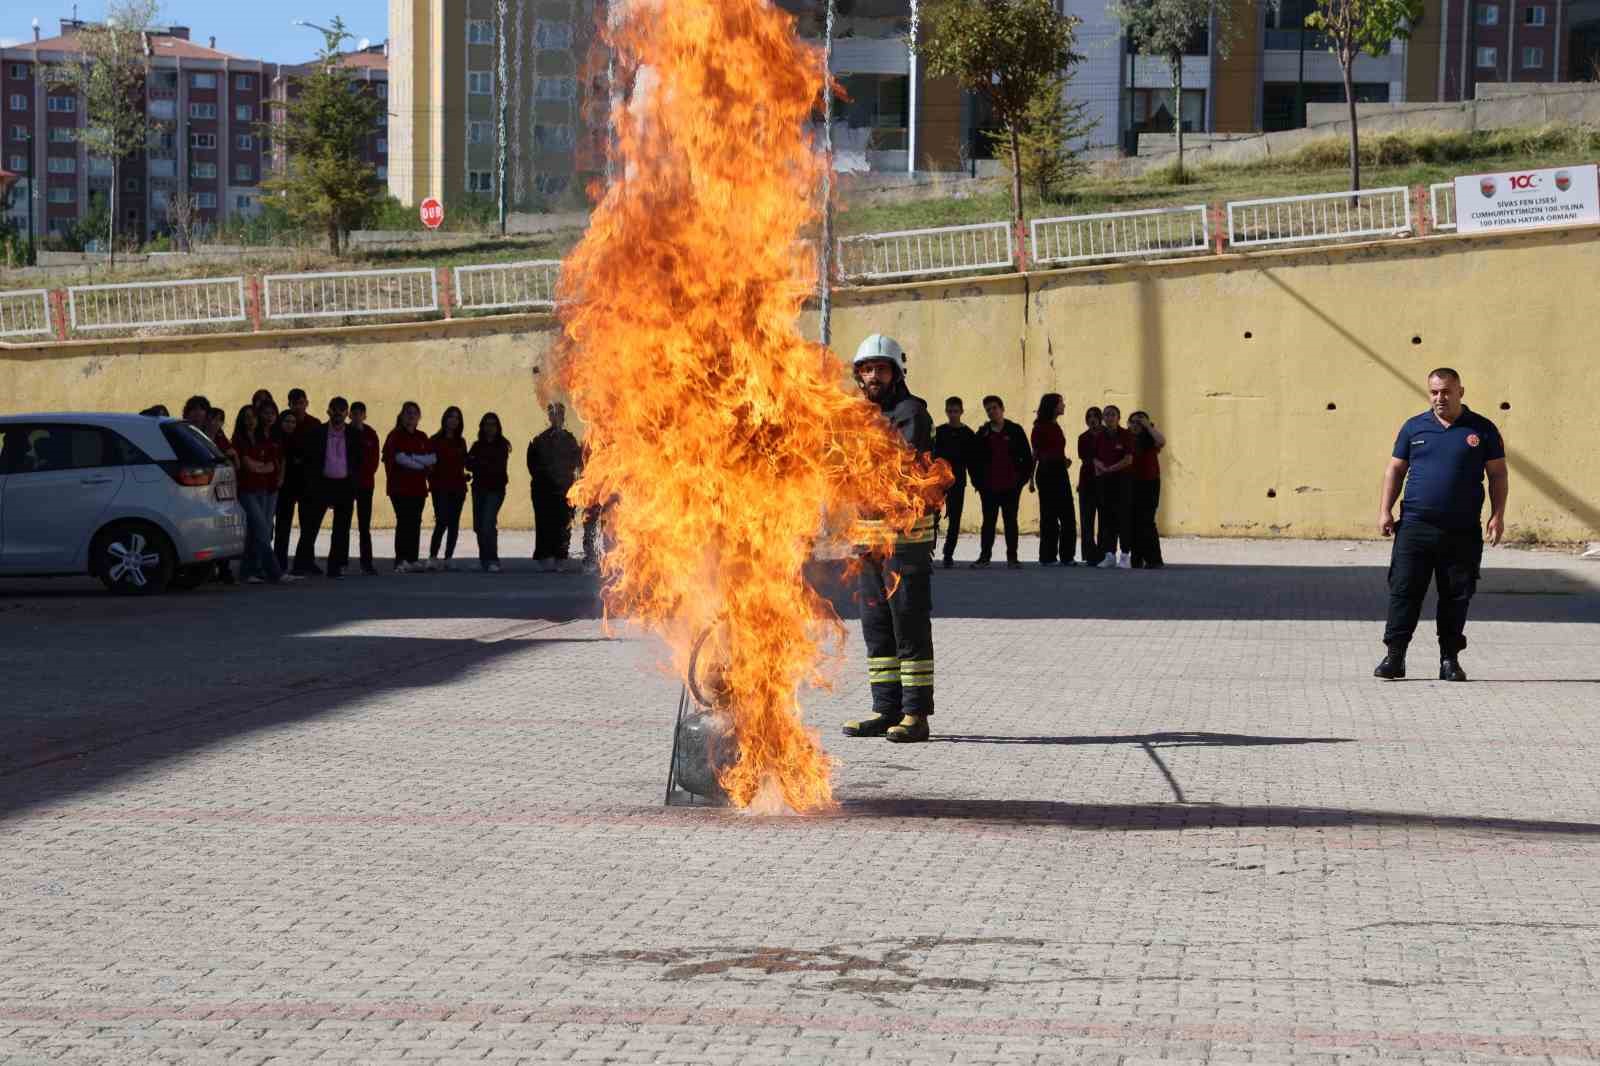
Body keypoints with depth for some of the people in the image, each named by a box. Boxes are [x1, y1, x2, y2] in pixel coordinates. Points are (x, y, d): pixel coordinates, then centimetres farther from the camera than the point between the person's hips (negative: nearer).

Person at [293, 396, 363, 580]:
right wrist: (311, 484, -4)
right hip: (322, 484, -2)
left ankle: (336, 567, 12)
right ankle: (302, 566, 0)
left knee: (341, 530, 4)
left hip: (345, 486, 2)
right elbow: (307, 460, 1)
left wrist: (354, 487, 1)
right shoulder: (316, 434, 1)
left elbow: (358, 462, 7)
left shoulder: (354, 436, 5)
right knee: (310, 526, -4)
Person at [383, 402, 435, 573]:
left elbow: (433, 458, 3)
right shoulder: (395, 435, -1)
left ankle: (412, 560, 6)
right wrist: (421, 464, -3)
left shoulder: (422, 437, 15)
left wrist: (413, 458, -11)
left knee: (415, 523, 3)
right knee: (404, 522, -11)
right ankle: (400, 561, -11)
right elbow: (400, 458, -14)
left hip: (418, 488, 5)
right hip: (400, 487, -5)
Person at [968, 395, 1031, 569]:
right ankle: (984, 556, 9)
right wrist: (978, 482, 1)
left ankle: (1012, 557, 9)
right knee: (988, 521, 5)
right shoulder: (982, 434, 6)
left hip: (1011, 487, -1)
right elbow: (974, 459, 9)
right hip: (989, 488, 1)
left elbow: (1027, 457, 2)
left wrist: (1022, 479, -3)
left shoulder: (1015, 431, 1)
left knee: (1011, 521, 5)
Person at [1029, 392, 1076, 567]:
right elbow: (1035, 454, -4)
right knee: (1049, 516, -4)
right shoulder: (1040, 427, -5)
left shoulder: (1056, 427, 16)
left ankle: (1067, 556, 8)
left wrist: (1065, 461, 4)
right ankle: (1047, 557, 1)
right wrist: (1031, 478, -6)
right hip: (1046, 473, -7)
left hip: (1060, 472, 7)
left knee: (1067, 517, 4)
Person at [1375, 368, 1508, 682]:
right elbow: (1395, 470, 13)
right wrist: (1385, 509, 3)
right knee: (1404, 591, -4)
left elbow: (1498, 475, 6)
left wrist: (1497, 515, -3)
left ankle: (1450, 659, 13)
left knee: (1456, 596, 5)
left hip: (1462, 532, 0)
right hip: (1414, 526, 1)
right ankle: (1394, 656, -1)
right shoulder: (1414, 428, 9)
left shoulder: (1482, 430, 5)